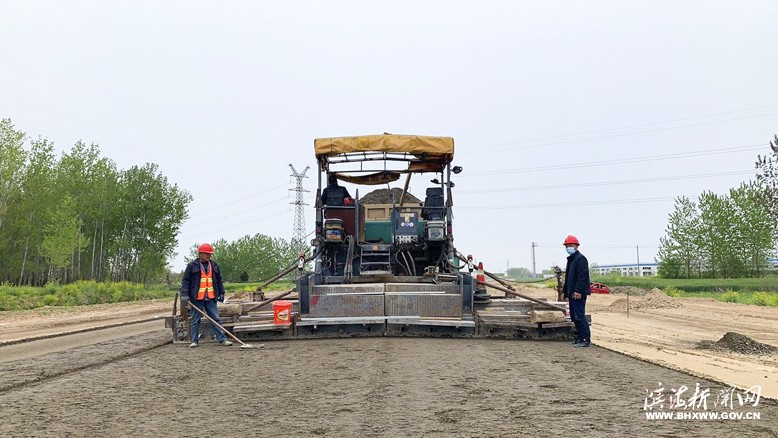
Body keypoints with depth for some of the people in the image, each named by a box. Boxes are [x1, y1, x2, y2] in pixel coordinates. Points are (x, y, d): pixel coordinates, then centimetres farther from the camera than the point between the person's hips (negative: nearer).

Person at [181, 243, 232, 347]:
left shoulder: (214, 265, 12)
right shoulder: (192, 266, -1)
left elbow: (219, 280, 19)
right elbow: (185, 281, -2)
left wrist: (221, 293, 15)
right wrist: (184, 294, -11)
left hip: (211, 298, 3)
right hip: (196, 299, -3)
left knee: (216, 319, 2)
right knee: (195, 320, 5)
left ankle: (222, 339, 3)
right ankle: (194, 340, 13)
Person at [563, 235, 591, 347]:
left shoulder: (580, 258, -10)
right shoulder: (570, 259, 21)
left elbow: (582, 276, -20)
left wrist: (578, 291, -25)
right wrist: (566, 293, 21)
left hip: (579, 294, -10)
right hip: (572, 293, 10)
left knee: (579, 316, -11)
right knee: (574, 317, 12)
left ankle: (586, 339, -8)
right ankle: (580, 338, 19)